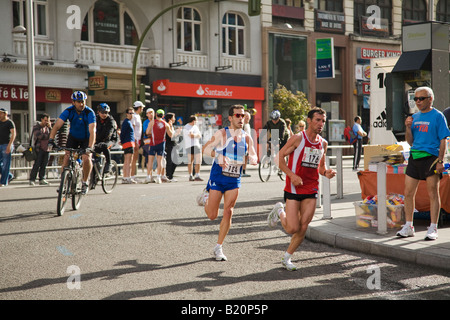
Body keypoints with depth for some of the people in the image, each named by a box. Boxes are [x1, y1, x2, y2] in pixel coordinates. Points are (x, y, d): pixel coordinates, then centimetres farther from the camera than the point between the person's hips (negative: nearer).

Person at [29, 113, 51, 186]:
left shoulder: (48, 127, 17)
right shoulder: (36, 127, 2)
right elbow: (40, 136, -14)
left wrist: (50, 127, -7)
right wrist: (48, 136, -3)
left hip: (47, 149, 5)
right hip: (39, 149, -5)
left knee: (44, 165, 3)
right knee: (37, 165, -9)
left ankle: (42, 179, 9)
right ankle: (32, 180, -5)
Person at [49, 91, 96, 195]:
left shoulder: (90, 112, -28)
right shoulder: (69, 111, -22)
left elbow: (92, 131, -39)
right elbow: (57, 125, -30)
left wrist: (90, 147, -52)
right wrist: (51, 140, -44)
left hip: (86, 138, -2)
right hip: (73, 137, 2)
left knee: (86, 158, -21)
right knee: (67, 157, -16)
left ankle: (85, 182, 1)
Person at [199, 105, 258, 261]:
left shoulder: (247, 138, 5)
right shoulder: (222, 133, -7)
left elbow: (254, 157, 8)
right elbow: (206, 148, -8)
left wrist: (252, 159, -17)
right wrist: (218, 155, -27)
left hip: (234, 180, 3)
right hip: (217, 178, -3)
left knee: (228, 214, -4)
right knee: (212, 215, 1)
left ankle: (218, 247, 8)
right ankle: (206, 196, 36)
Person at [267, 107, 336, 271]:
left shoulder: (323, 143, 8)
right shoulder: (298, 138, -10)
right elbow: (279, 157, -8)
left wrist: (326, 173, -2)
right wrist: (291, 175, -18)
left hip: (311, 190, 5)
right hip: (294, 189, -5)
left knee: (303, 229, 1)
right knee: (292, 228, -8)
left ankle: (287, 258, 18)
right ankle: (279, 211, 24)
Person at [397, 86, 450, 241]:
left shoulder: (437, 116, -2)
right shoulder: (414, 117, 14)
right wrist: (408, 128, 0)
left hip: (430, 157, -6)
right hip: (414, 157, 6)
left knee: (433, 193, -1)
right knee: (408, 193, 5)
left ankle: (433, 229, 5)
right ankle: (408, 227, 15)